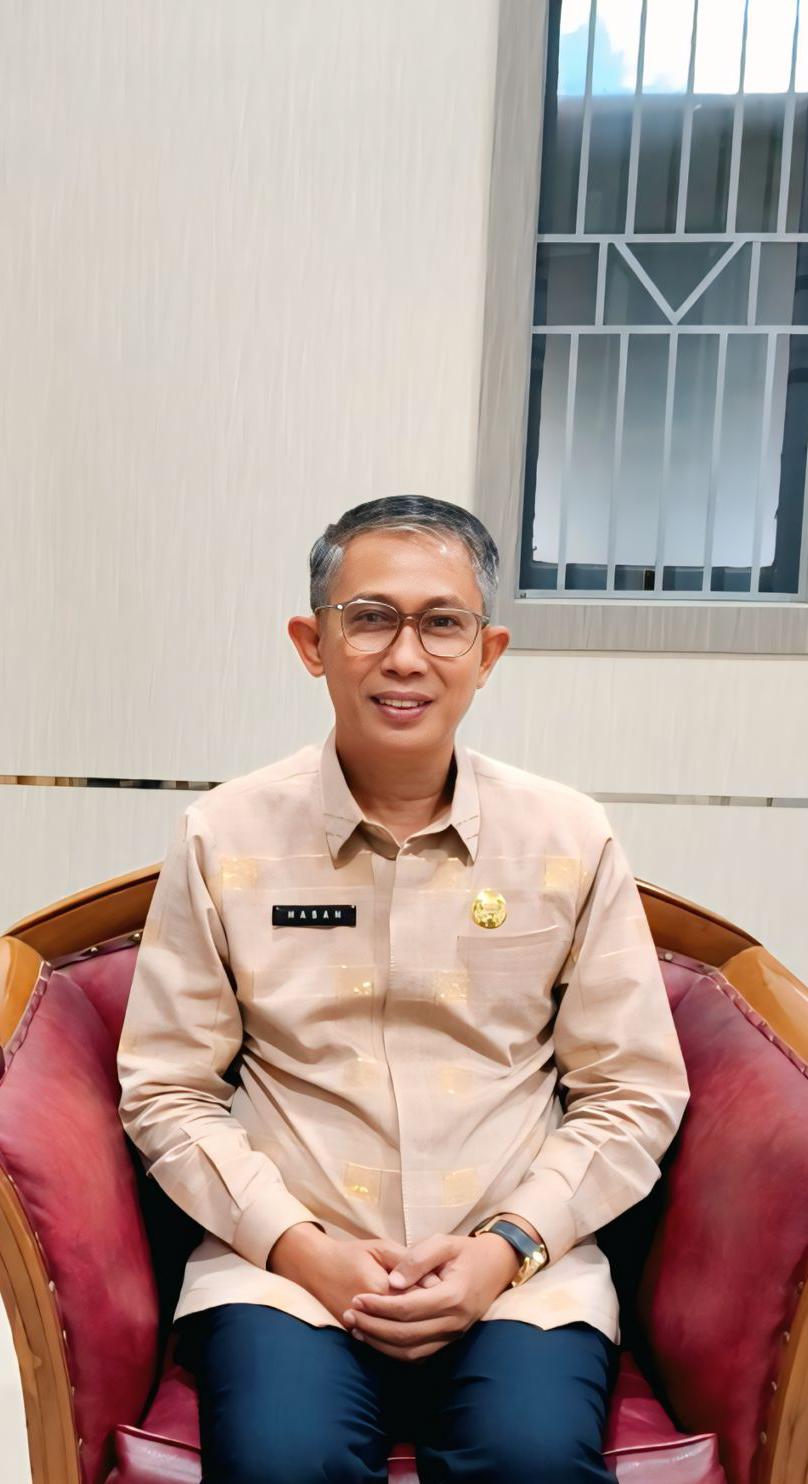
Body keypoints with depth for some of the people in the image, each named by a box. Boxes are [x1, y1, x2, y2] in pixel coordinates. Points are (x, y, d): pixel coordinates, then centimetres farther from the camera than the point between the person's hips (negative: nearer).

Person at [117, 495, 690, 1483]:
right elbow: (167, 1091, 3)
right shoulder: (224, 836, -1)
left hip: (519, 1265, 1)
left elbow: (633, 1094, 5)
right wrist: (300, 1245, -8)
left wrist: (508, 1245, -7)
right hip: (285, 1259, 0)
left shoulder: (571, 840, 0)